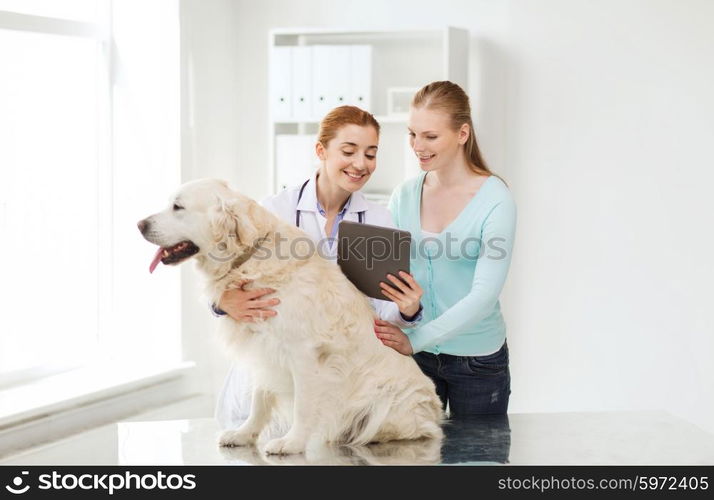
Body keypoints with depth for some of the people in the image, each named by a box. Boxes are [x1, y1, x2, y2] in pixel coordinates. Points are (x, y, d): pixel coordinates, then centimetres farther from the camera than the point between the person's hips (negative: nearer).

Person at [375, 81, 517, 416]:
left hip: (478, 360, -3)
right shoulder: (404, 196, 2)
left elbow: (485, 295, -20)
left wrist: (416, 339, -28)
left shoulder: (495, 200, -13)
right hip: (413, 353, 3)